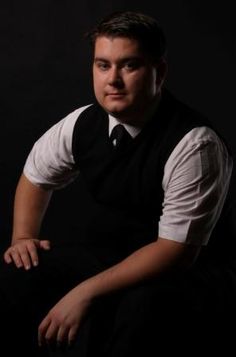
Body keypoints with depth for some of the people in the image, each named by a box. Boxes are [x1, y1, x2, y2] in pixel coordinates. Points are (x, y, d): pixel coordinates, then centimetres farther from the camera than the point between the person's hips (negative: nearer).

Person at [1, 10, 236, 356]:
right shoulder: (83, 123, -4)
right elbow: (35, 176, 16)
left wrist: (86, 292, -30)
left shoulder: (195, 143, -22)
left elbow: (175, 251, -24)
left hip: (187, 274, -5)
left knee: (143, 306, -39)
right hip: (100, 255, 5)